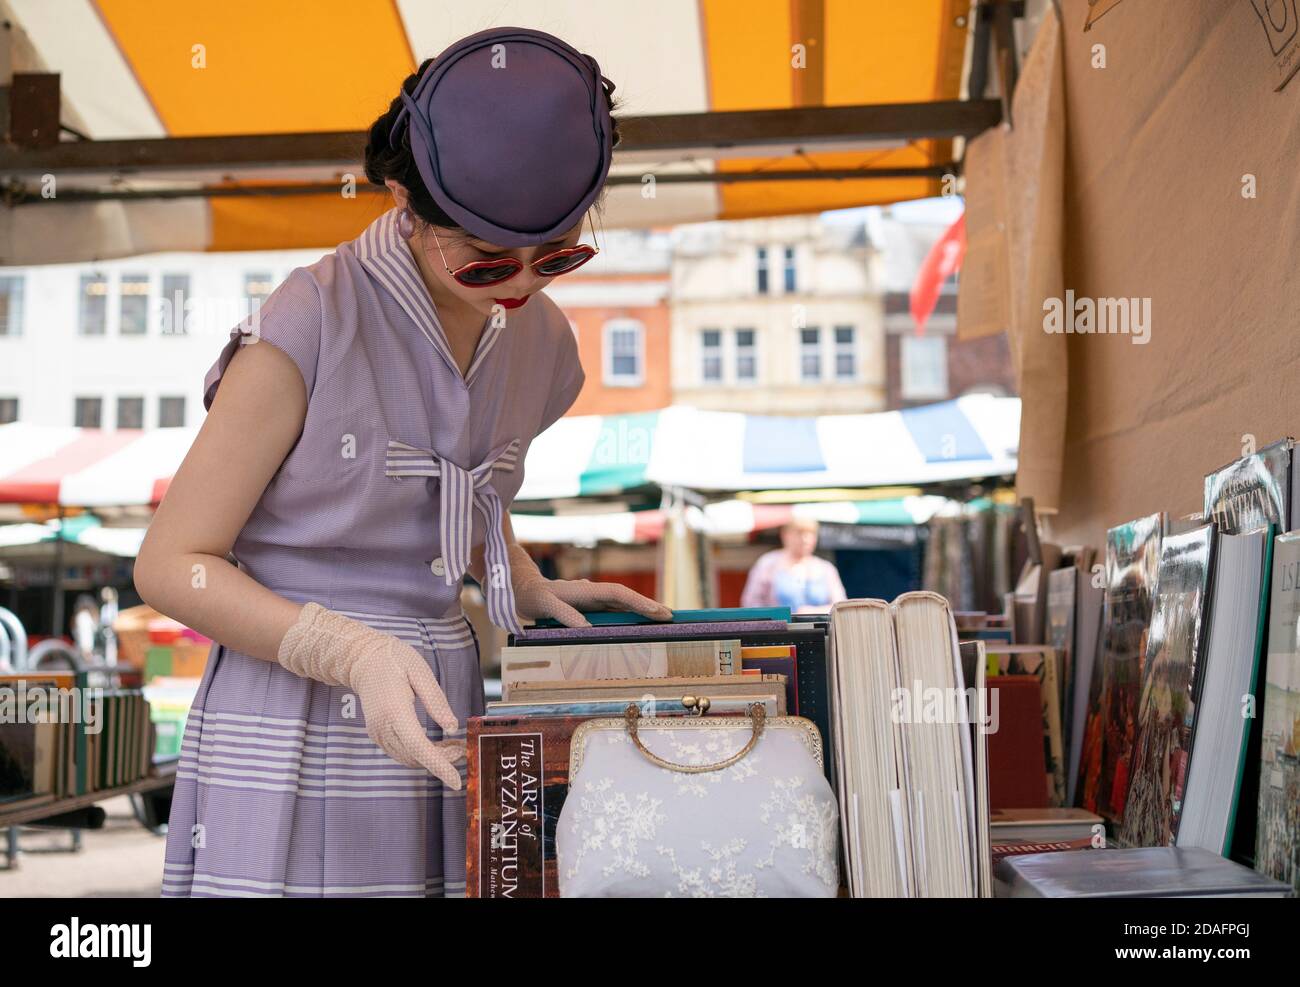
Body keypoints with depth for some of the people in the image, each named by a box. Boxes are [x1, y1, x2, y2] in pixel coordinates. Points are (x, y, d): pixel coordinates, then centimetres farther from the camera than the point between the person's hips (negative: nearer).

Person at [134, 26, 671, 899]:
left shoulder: (541, 342, 5)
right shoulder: (308, 325, -15)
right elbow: (172, 564, -11)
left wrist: (536, 591, 7)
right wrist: (353, 652, -24)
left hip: (435, 725, 5)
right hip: (294, 729, -5)